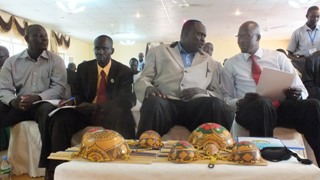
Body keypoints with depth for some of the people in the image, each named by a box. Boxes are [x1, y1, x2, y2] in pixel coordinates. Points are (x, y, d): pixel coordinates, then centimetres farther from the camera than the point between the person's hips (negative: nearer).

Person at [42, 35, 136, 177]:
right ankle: (56, 167, -20)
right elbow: (79, 94, 11)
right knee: (61, 118, -25)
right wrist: (72, 101, -18)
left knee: (119, 116, -39)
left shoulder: (124, 71, -1)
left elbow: (125, 100, -13)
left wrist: (97, 107, -30)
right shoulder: (83, 68, 9)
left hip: (112, 113, -3)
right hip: (87, 110, 3)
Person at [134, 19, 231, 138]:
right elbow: (141, 80, 13)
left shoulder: (210, 62, 25)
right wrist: (149, 88, -12)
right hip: (167, 102, -1)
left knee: (216, 105, -30)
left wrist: (203, 92, -4)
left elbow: (218, 95, 20)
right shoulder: (158, 52, 20)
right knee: (154, 103, -35)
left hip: (196, 105, 2)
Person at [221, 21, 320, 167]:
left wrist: (297, 94, -13)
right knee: (262, 104, -38)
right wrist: (240, 102, -15)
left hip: (282, 105, 3)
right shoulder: (231, 64, 12)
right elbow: (225, 98, 8)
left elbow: (302, 89, 12)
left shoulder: (278, 57, 15)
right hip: (252, 109, -2)